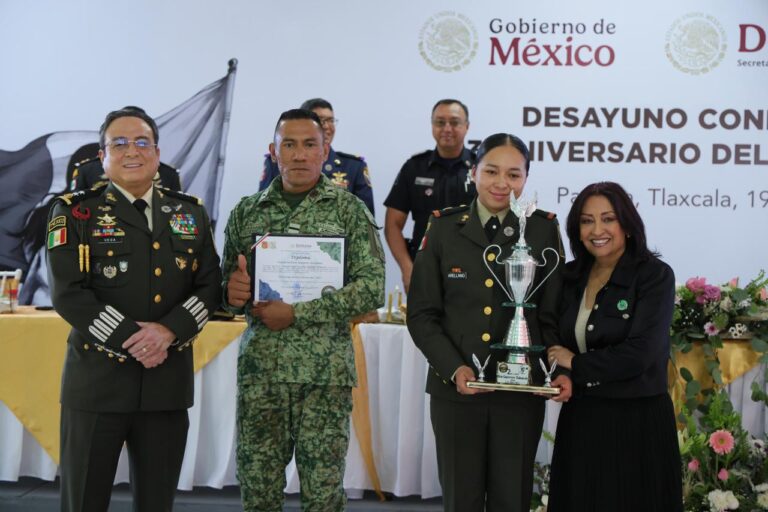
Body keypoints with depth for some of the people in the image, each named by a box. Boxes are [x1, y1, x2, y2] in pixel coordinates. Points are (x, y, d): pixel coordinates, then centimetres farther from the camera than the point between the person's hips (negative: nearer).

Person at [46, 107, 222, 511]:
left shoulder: (191, 213, 11)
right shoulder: (74, 212, 0)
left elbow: (210, 286, 5)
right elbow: (67, 294, -10)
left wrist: (168, 330, -13)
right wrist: (131, 338, -16)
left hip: (169, 381, 3)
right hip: (97, 379, -3)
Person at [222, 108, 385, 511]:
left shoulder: (349, 210, 1)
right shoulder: (245, 212, 9)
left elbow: (372, 287, -7)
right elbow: (226, 285, 15)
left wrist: (297, 314, -13)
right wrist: (231, 291, -10)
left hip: (325, 370, -2)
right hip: (259, 366, 2)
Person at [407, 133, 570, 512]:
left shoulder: (543, 229, 3)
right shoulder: (444, 228, 2)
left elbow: (553, 314, 4)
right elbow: (422, 314, 1)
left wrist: (560, 370, -12)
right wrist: (454, 368, -13)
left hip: (521, 389, 0)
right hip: (455, 389, 0)